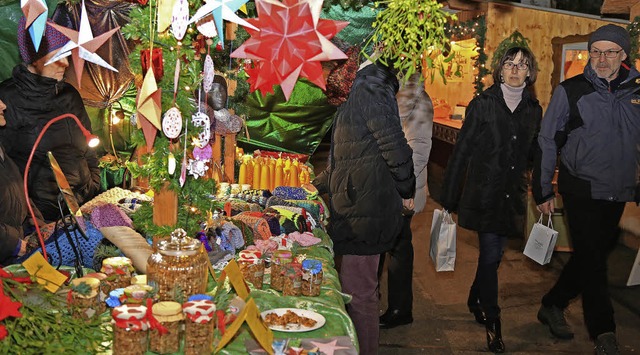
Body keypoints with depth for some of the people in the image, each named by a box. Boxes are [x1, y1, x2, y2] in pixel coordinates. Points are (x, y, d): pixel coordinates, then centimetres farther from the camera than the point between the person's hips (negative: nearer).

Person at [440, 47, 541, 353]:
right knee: (490, 255, -5)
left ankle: (476, 301, 36)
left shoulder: (533, 110, 7)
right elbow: (461, 151, -4)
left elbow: (533, 154, 14)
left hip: (511, 195, 4)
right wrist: (449, 197, -5)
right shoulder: (483, 104, -4)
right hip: (483, 193, -4)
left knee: (494, 253, 12)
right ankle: (492, 321, 8)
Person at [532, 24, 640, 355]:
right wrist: (543, 190, -2)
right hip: (581, 189, -4)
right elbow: (547, 142, -2)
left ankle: (552, 306, 32)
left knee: (592, 256, 13)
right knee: (591, 260, -4)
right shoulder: (570, 91, -7)